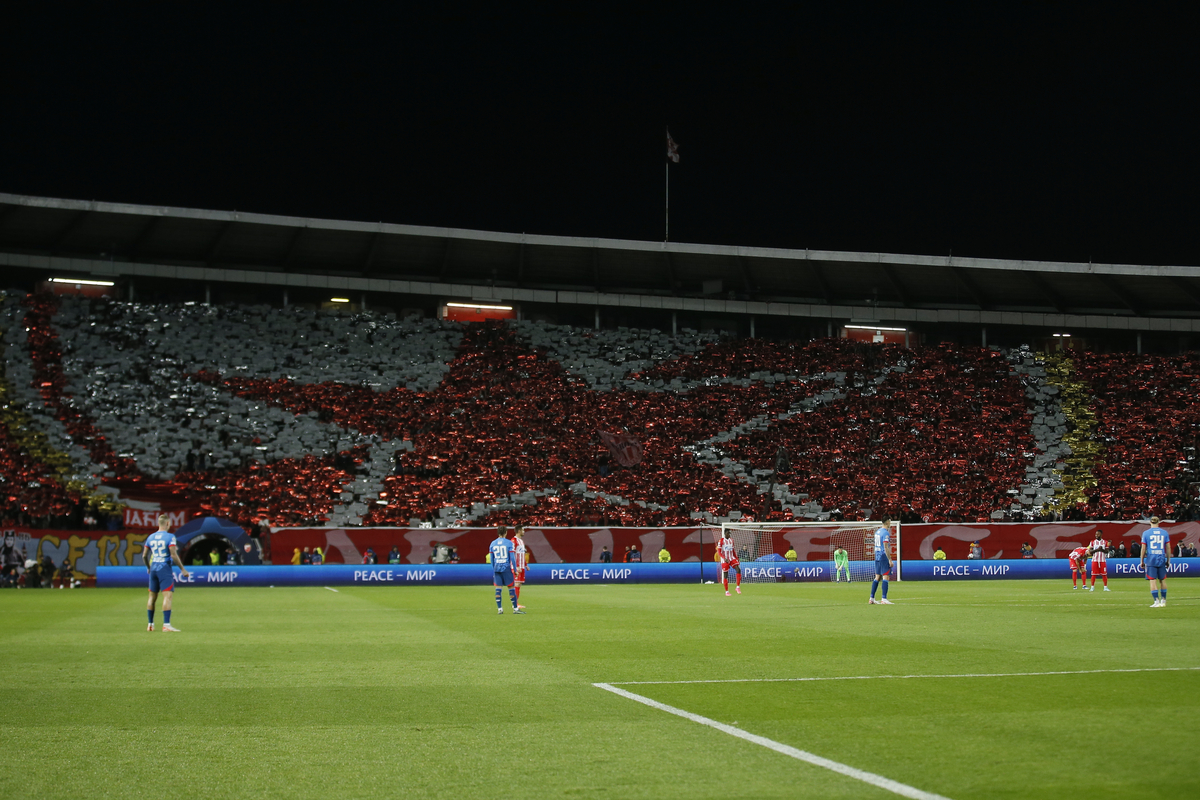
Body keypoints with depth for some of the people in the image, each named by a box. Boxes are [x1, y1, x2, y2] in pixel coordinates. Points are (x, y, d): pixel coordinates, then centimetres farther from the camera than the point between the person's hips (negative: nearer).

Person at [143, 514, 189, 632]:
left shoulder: (150, 537, 9)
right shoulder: (170, 537, -9)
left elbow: (144, 556, 13)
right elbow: (174, 555, -14)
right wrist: (183, 569, -6)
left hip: (153, 568, 6)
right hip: (165, 569, -6)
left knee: (152, 596, 14)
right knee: (168, 596, -9)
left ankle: (150, 624, 19)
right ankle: (166, 625, -18)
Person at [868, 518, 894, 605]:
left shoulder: (877, 531, 14)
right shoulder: (885, 533, -13)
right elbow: (885, 547, -18)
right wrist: (890, 559, -18)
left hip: (877, 556, 9)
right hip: (884, 556, -9)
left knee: (877, 577, 12)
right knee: (885, 577, -7)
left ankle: (871, 599, 12)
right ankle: (884, 599, -11)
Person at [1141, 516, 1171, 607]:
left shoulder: (1146, 533, -1)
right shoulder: (1165, 533, 5)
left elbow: (1143, 548, -2)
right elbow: (1168, 548, 6)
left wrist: (1142, 561, 5)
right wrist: (1168, 560, 14)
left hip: (1150, 560, -2)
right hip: (1161, 559, 2)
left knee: (1152, 580, -2)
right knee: (1162, 580, 13)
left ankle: (1157, 601, -8)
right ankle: (1163, 600, 18)